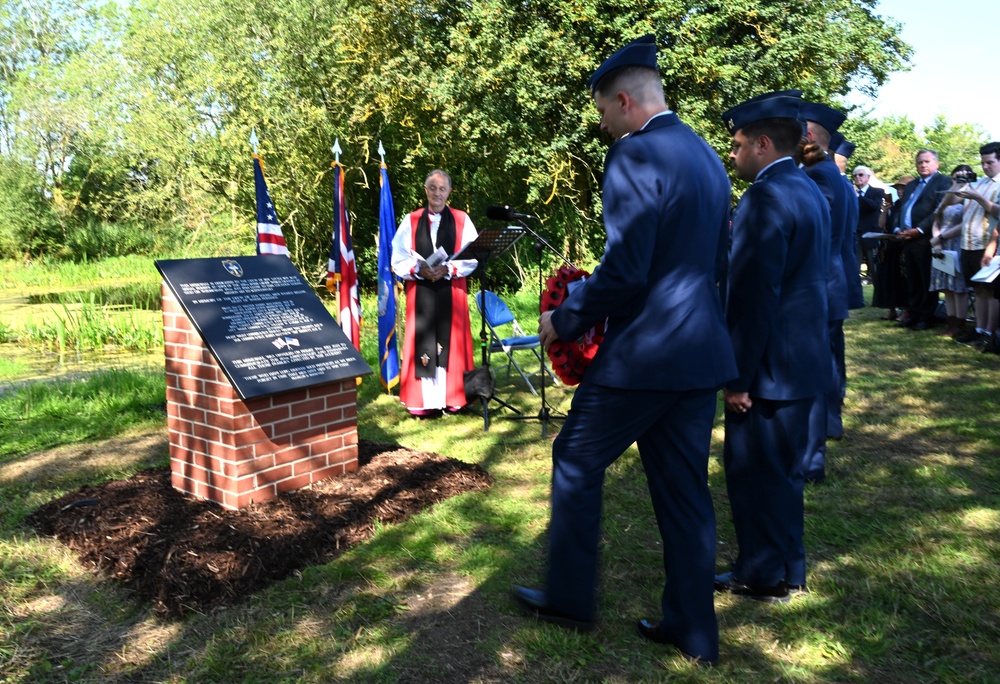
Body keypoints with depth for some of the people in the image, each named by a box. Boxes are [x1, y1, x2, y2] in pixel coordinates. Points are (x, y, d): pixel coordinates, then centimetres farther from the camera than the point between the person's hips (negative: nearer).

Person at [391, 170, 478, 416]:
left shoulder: (461, 220, 7)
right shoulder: (411, 221, 7)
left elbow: (472, 257, 0)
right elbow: (398, 260, 3)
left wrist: (448, 269, -15)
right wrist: (419, 270, -15)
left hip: (452, 292, 0)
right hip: (420, 292, 0)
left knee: (451, 343, 2)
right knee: (422, 345, -1)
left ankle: (452, 398, 9)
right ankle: (422, 401, 4)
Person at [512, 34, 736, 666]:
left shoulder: (635, 155, -15)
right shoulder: (707, 156, 13)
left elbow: (623, 271, -22)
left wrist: (564, 320, -9)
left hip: (645, 351, -8)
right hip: (702, 350, 8)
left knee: (577, 460, 11)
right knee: (685, 486, 15)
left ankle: (569, 598, 26)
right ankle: (693, 628, 27)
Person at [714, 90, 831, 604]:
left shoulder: (765, 199, -19)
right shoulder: (809, 191, 12)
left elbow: (754, 297, -23)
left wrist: (738, 377, -19)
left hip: (771, 365, -10)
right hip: (803, 358, 10)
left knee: (755, 471, 4)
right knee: (782, 471, 19)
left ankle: (762, 576, 19)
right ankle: (788, 567, 33)